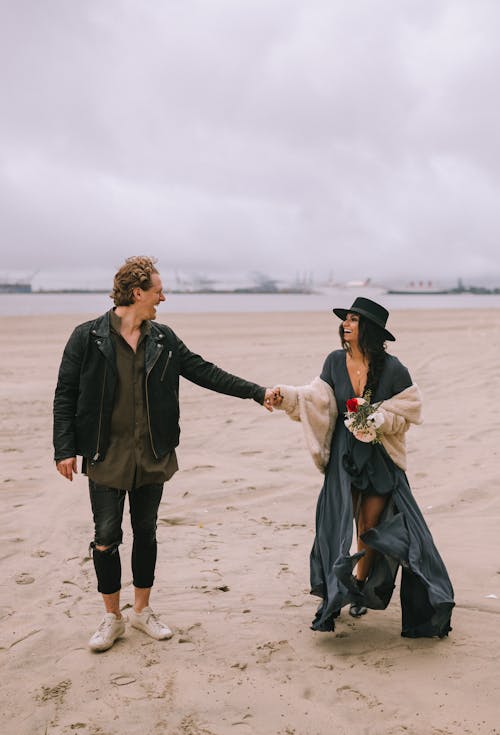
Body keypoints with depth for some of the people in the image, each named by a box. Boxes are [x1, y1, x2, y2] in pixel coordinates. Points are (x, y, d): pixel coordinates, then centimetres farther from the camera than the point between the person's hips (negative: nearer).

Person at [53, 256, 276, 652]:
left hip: (152, 456, 4)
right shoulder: (89, 336, -7)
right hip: (106, 456, -3)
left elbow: (205, 372, 8)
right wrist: (65, 449, -10)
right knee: (106, 537, 2)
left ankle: (142, 610, 30)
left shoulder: (163, 339, 5)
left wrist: (257, 392, 4)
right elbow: (65, 395, -5)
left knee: (146, 533, 13)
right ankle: (112, 617, 21)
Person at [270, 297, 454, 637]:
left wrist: (377, 420, -17)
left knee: (371, 525, 6)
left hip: (380, 456, -2)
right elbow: (317, 398, -1)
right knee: (342, 523, 1)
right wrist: (286, 396, -15)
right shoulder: (335, 361, -2)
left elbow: (408, 409, -6)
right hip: (344, 453, 2)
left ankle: (359, 583, 29)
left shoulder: (392, 368, -12)